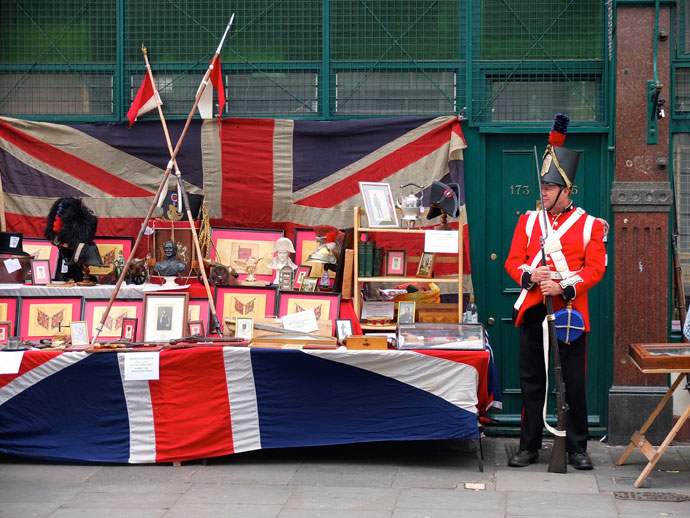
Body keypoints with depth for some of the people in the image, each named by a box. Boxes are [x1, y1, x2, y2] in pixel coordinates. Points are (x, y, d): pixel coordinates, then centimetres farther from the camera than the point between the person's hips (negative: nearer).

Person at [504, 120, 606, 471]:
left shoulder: (590, 226, 1)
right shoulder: (528, 221, 9)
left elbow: (595, 269, -4)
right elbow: (513, 261, 6)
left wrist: (564, 286, -18)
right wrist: (530, 275, -15)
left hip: (570, 311, -2)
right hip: (533, 310, 2)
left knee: (574, 383, 2)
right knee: (532, 381, 6)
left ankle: (577, 449, 13)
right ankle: (529, 446, 15)